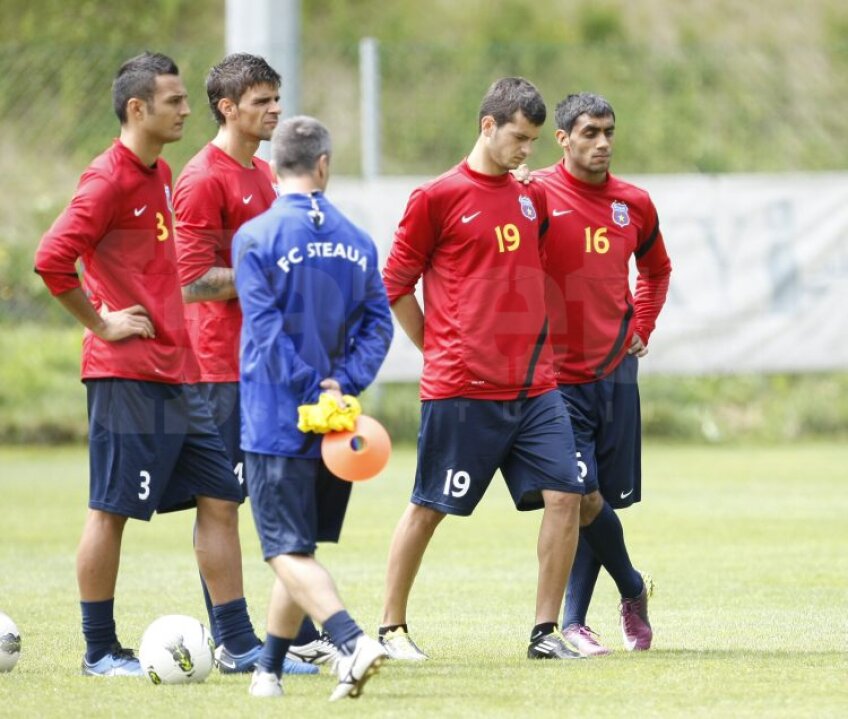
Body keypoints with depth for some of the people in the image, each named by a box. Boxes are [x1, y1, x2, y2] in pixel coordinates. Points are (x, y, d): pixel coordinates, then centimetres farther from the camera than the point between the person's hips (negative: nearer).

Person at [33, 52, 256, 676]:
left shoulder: (160, 175, 15)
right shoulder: (109, 180, -13)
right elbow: (52, 258, -23)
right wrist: (102, 324, -15)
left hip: (176, 373, 9)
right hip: (127, 377, -9)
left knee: (220, 500, 7)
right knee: (111, 510, -1)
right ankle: (101, 652, 6)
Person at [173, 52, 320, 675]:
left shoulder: (265, 176, 17)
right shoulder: (204, 180, -12)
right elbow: (192, 283, -18)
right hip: (225, 370, -9)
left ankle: (302, 634, 17)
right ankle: (233, 644, -3)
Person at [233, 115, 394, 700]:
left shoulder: (255, 237, -7)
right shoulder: (356, 240, 7)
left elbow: (267, 329, -14)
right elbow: (378, 323, 1)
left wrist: (312, 387, -12)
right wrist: (342, 384, -5)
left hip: (277, 424, -5)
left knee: (289, 552, -5)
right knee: (300, 548, 16)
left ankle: (352, 642, -26)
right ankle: (268, 669, 21)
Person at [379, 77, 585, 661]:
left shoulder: (532, 198, 12)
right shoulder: (438, 197, -5)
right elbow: (395, 285, -1)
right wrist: (438, 350, 2)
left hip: (534, 385, 5)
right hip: (462, 388, -5)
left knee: (565, 496, -5)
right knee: (429, 507, 2)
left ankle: (546, 631, 3)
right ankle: (392, 628, 16)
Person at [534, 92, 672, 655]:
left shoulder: (634, 204, 8)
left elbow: (656, 269, 25)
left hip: (616, 372, 5)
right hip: (557, 376, -5)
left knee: (606, 499, 5)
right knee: (584, 498, -13)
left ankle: (574, 620, 16)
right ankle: (633, 590, 11)